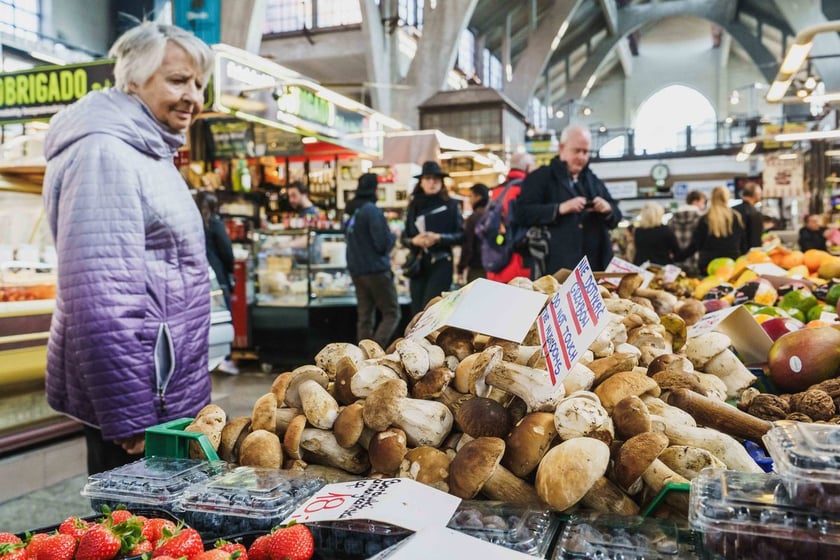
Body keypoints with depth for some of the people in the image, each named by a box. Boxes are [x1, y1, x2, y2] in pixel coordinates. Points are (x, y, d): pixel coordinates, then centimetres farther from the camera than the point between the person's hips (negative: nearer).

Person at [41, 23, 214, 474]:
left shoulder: (151, 155, 15)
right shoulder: (104, 154, -15)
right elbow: (100, 302, -23)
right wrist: (129, 418, -22)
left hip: (168, 396, 9)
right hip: (139, 402, -9)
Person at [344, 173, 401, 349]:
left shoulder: (351, 211, 10)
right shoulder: (372, 210, -13)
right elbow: (382, 244, -18)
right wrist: (393, 235, 3)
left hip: (357, 271, 8)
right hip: (376, 270, -7)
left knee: (364, 317, 8)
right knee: (392, 314, -1)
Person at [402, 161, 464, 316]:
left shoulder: (450, 205, 2)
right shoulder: (413, 206, 10)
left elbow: (461, 235, -1)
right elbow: (404, 237, 11)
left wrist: (439, 238, -15)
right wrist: (414, 241, -10)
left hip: (441, 264, -4)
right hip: (418, 264, 4)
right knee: (417, 311, 4)